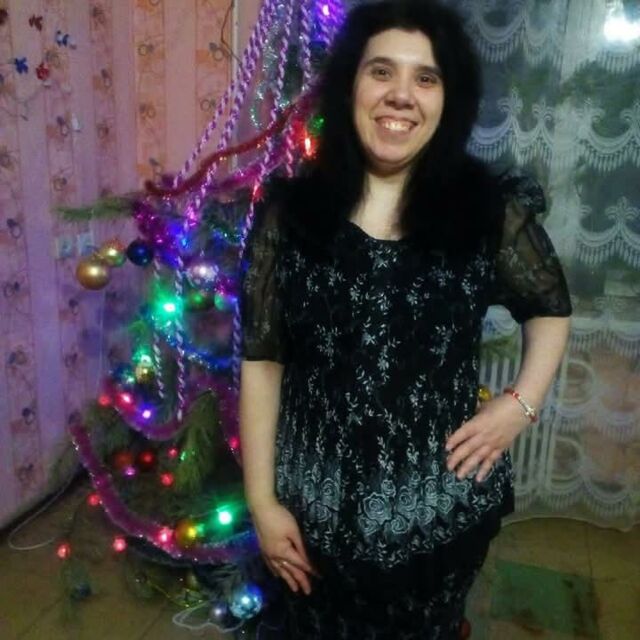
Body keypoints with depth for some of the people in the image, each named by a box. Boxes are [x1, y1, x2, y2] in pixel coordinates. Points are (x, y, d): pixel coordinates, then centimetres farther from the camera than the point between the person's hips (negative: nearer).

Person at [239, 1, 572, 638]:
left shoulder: (491, 211, -9)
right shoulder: (287, 212, -9)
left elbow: (550, 308, 9)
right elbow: (261, 361, -6)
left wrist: (522, 404, -6)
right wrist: (262, 500, -6)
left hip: (444, 502, 0)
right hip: (317, 503, 1)